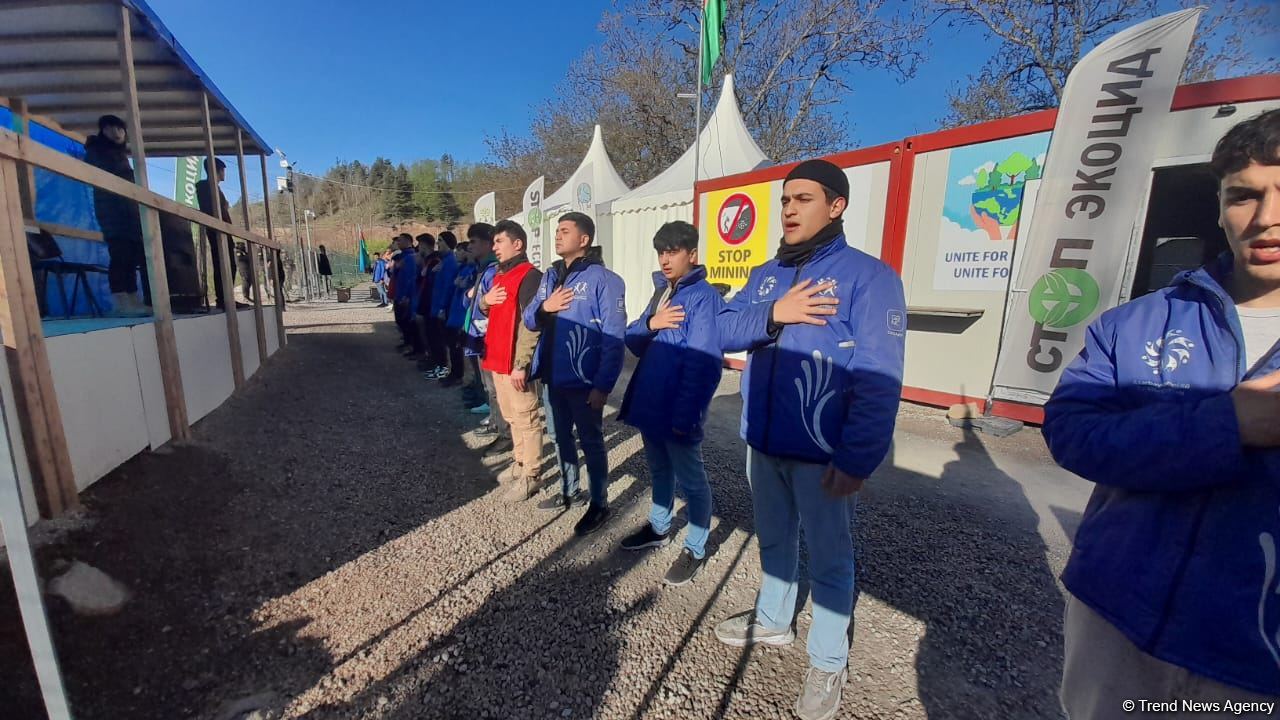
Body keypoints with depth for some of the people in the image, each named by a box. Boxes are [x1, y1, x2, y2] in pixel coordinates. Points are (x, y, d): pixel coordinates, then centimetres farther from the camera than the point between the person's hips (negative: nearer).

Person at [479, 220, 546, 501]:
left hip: (517, 363, -9)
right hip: (497, 359, 9)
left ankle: (530, 476, 11)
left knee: (527, 419, 1)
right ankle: (519, 463, 33)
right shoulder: (499, 274, 16)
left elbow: (531, 323, -19)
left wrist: (521, 364, -23)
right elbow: (488, 312, 26)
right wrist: (485, 300, 3)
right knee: (511, 417, 18)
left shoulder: (530, 276, -12)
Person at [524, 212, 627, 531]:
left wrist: (603, 385, -21)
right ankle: (569, 492, 41)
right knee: (562, 437, 21)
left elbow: (614, 337, -18)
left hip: (584, 382, -7)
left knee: (591, 442, 8)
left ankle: (599, 504, 25)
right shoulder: (551, 275, 9)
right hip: (554, 378, 7)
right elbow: (530, 320, 11)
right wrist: (544, 307, -12)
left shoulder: (604, 279, -14)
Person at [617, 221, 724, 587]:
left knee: (690, 480, 9)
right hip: (649, 404, 8)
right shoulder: (661, 291, 11)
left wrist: (684, 415, -24)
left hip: (678, 410, -8)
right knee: (659, 470, 23)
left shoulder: (704, 297, -14)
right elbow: (632, 341, 10)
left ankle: (696, 549, 25)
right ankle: (658, 528, 42)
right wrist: (650, 323, -12)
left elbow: (702, 363, -21)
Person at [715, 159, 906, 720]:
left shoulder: (869, 276, -13)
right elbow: (722, 332, -2)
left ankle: (829, 662, 36)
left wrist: (856, 459, -22)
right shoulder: (766, 274, 7)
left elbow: (878, 380, -19)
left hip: (823, 454, -5)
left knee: (828, 559, 14)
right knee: (774, 541, 24)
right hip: (762, 444, 6)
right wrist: (772, 313, -19)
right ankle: (773, 619, 47)